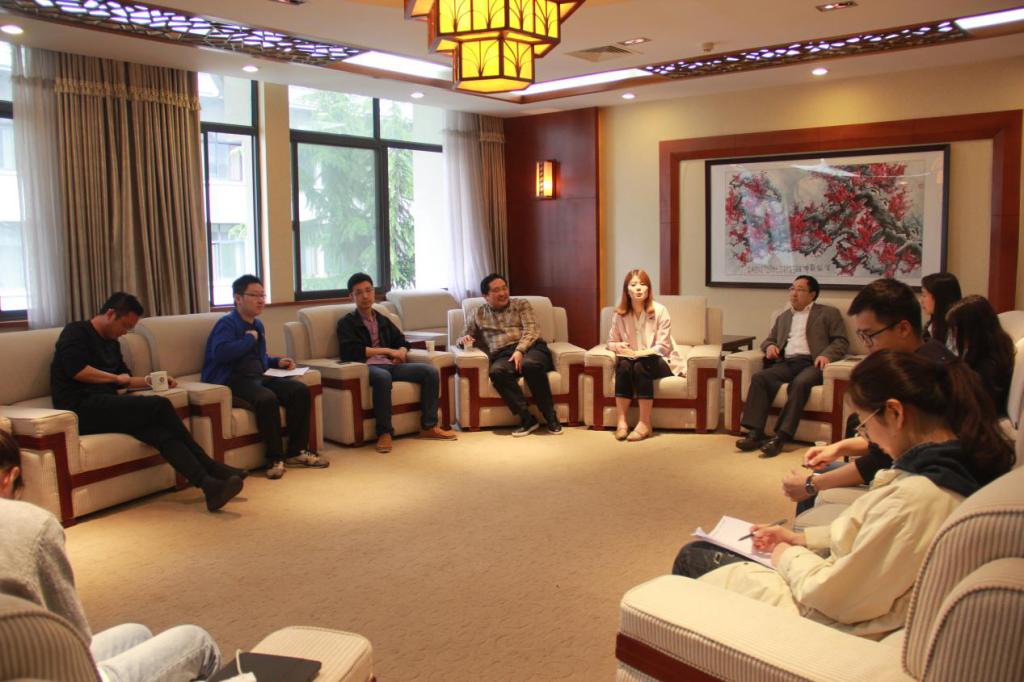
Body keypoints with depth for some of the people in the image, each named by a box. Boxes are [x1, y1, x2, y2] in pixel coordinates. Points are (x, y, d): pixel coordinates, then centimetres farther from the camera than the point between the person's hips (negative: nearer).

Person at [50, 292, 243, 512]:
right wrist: (115, 378, -2)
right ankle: (211, 468, -19)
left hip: (104, 408, 8)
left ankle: (209, 485, -40)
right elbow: (76, 370, -15)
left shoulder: (111, 343, 27)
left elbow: (124, 380, 36)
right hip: (81, 409, -8)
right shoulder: (76, 332, 2)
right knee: (160, 406, -25)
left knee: (160, 431, -23)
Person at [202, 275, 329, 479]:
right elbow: (220, 353, -26)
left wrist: (277, 361, 15)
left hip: (258, 378, 8)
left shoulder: (257, 325, 22)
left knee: (300, 390, -13)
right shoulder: (227, 323, -5)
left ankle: (297, 451, -7)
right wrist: (249, 339, -13)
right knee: (267, 398, -36)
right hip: (232, 381, -8)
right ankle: (275, 458, -23)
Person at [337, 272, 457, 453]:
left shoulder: (383, 320, 27)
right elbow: (351, 351, -8)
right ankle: (385, 432, -31)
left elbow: (402, 341, 28)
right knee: (383, 377, -41)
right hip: (367, 367, -5)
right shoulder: (347, 323, 9)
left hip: (390, 364, 6)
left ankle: (429, 426, -11)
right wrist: (387, 351, -7)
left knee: (431, 371, -16)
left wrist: (402, 351, 2)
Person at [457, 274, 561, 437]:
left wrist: (520, 350, -16)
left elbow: (531, 330, 4)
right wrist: (464, 339, -1)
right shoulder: (478, 314, 23)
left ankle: (551, 417, -27)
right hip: (502, 355, 1)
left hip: (530, 347, -1)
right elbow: (462, 338, 25)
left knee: (530, 364, -38)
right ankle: (527, 418, -33)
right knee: (497, 372, -36)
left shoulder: (521, 304, 19)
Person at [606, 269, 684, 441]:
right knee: (623, 365, -31)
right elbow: (611, 342, 7)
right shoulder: (619, 314, -2)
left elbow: (663, 347, -13)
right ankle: (621, 421, -29)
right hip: (631, 359, 3)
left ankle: (645, 424, -30)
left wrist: (637, 353, -27)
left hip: (659, 361, -3)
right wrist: (618, 346, -18)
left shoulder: (660, 311, -11)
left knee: (641, 365, -34)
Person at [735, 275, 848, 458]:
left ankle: (781, 437, -39)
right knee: (759, 377, -25)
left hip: (811, 363, -4)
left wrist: (826, 354, -14)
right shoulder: (783, 317, 30)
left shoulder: (828, 313, 15)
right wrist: (770, 346, 6)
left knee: (800, 383, -37)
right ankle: (755, 433, -31)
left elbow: (841, 341, 6)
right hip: (786, 363, 4)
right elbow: (769, 339, 32)